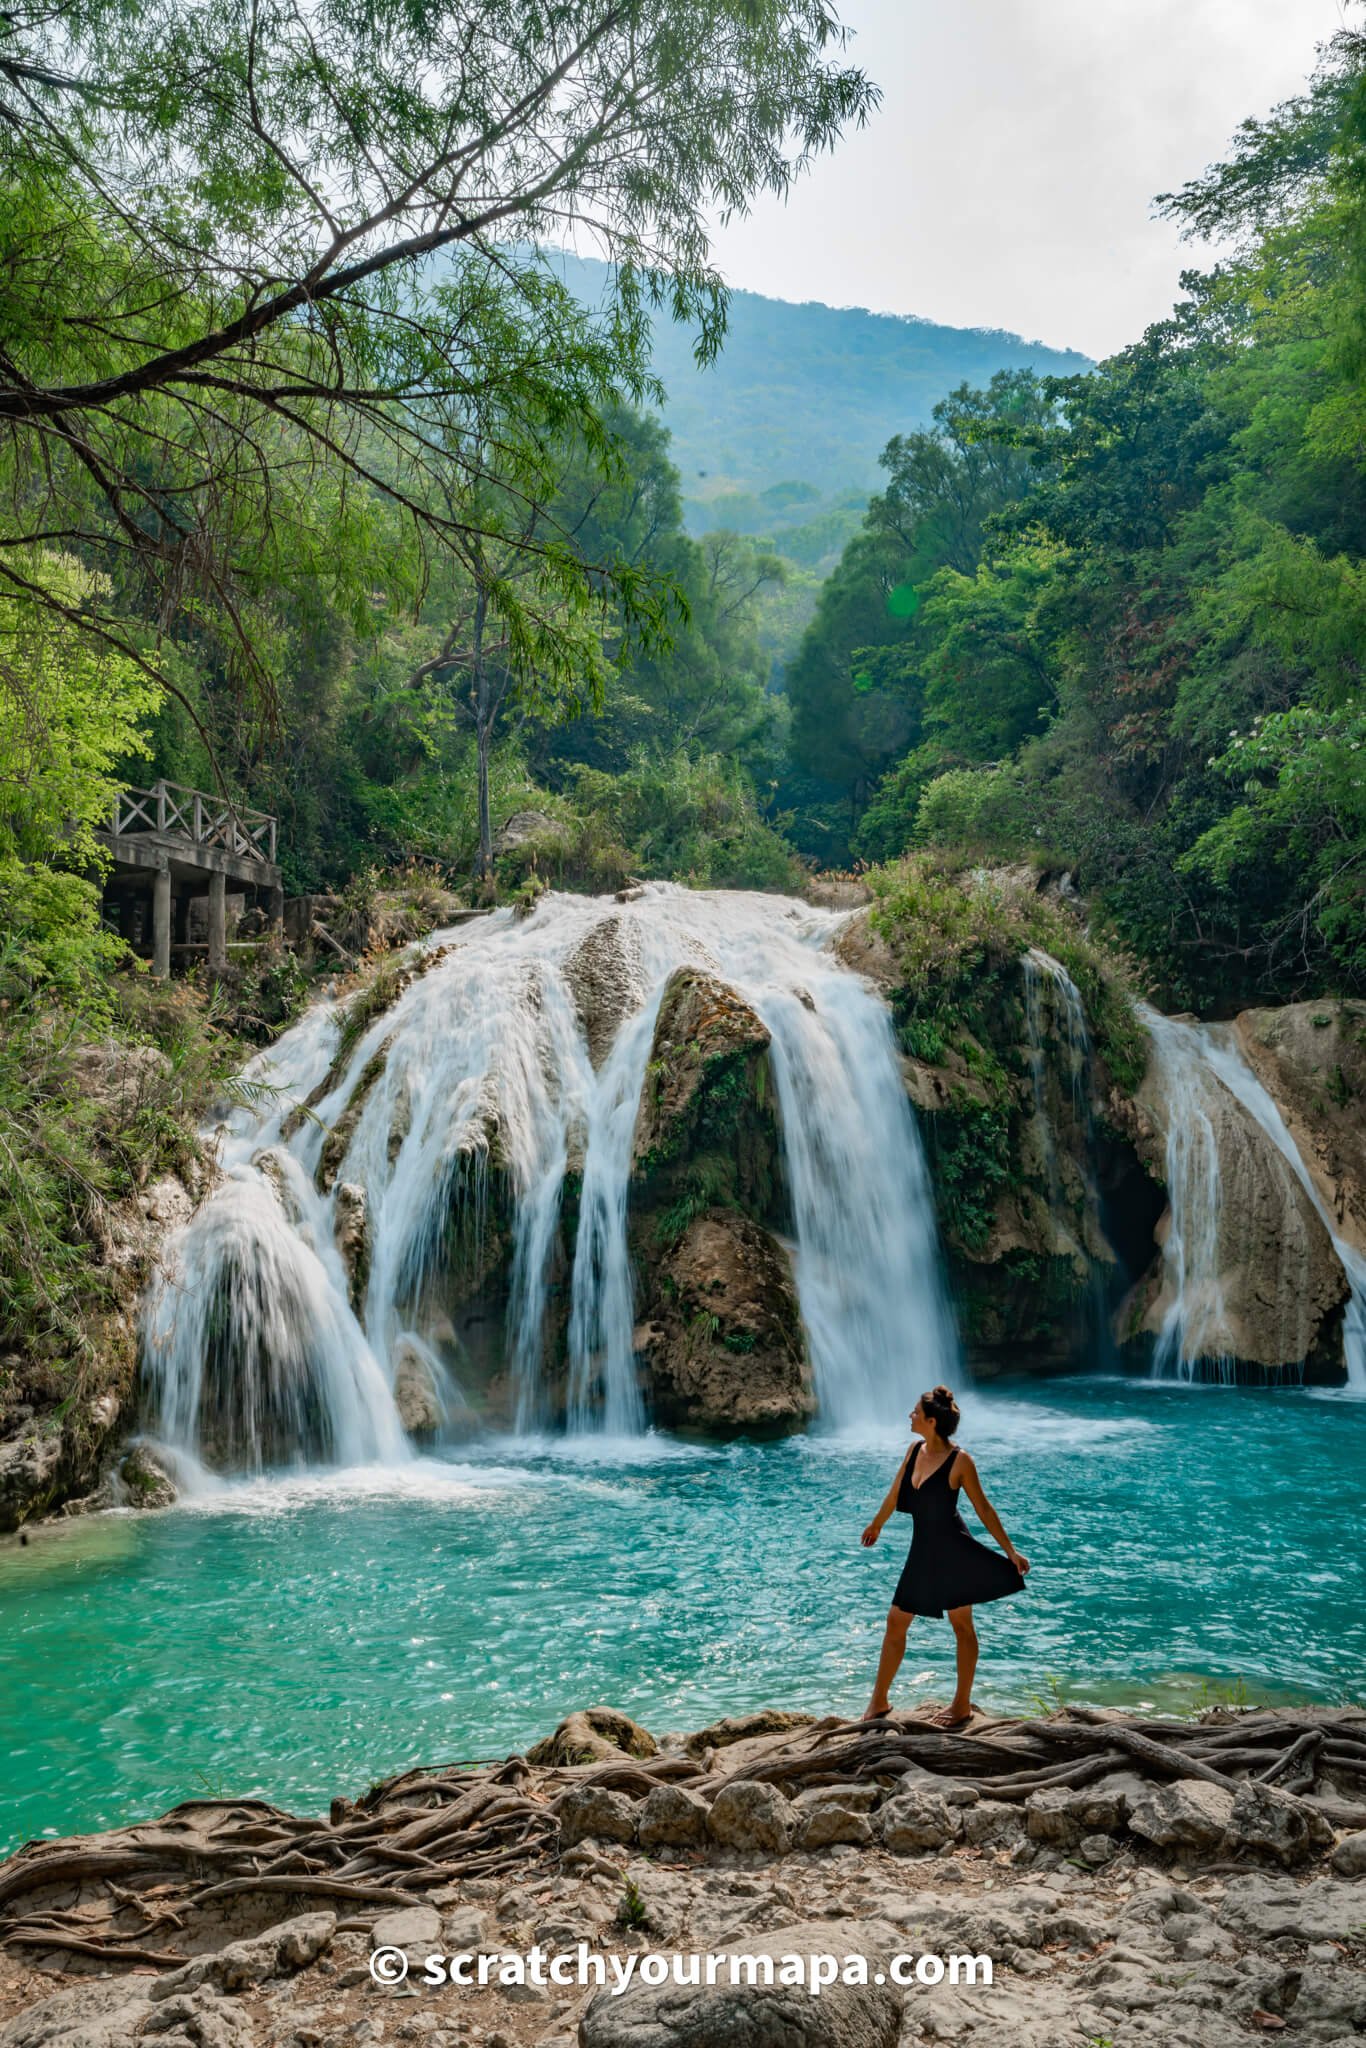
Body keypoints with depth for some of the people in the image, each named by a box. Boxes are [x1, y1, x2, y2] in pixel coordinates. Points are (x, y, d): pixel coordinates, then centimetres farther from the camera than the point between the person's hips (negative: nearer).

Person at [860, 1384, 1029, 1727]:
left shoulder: (959, 1460, -17)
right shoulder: (915, 1450, 0)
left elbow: (984, 1509, -9)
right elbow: (895, 1492, 16)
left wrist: (1010, 1550, -7)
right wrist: (876, 1525, 28)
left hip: (953, 1551, -6)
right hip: (922, 1551, 6)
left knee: (962, 1625, 8)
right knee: (896, 1622, 9)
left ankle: (962, 1704, 21)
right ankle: (879, 1700, 20)